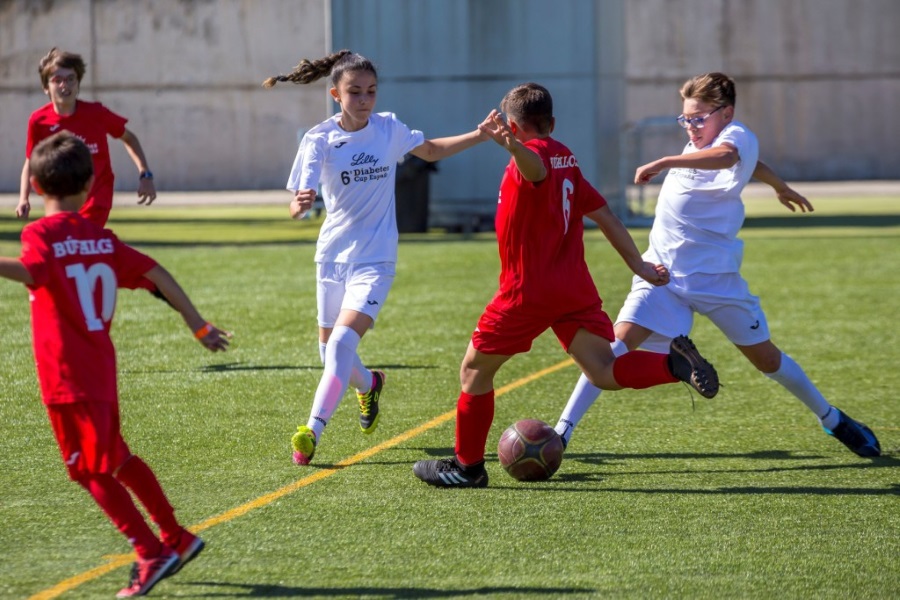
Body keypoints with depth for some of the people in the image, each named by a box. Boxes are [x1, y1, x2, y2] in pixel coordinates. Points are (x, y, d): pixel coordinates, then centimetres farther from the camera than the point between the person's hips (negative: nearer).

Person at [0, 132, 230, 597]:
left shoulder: (41, 234, -10)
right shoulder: (102, 238, 8)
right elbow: (156, 274, 6)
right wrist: (197, 324, 13)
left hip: (67, 374, -7)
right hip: (101, 367, 7)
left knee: (92, 470, 0)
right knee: (115, 458, 22)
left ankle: (151, 552, -3)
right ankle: (175, 536, 28)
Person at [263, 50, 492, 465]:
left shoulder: (388, 129, -3)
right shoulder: (319, 140, -9)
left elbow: (432, 151, 16)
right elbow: (297, 203, -17)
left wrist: (480, 135, 4)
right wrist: (300, 205, -42)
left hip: (375, 258, -1)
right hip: (333, 255, 1)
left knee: (342, 341, -20)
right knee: (329, 350, 13)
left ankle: (312, 432, -20)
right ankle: (368, 385, 47)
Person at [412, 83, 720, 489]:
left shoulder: (529, 153, -7)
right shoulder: (567, 161, 17)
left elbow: (537, 169, -33)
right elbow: (604, 215, 21)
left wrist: (512, 145, -55)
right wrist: (639, 266, 26)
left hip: (528, 289, -7)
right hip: (576, 289, 7)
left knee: (475, 370, 9)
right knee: (604, 373, -3)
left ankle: (467, 466, 16)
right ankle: (673, 363, -27)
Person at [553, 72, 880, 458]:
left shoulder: (738, 136, -14)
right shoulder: (703, 140, 7)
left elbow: (726, 156, -41)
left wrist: (664, 163, -49)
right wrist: (779, 186, 47)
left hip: (714, 277, -5)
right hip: (663, 269, 5)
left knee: (765, 357, 9)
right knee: (619, 344, -14)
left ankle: (832, 420, 32)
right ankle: (563, 431, -17)